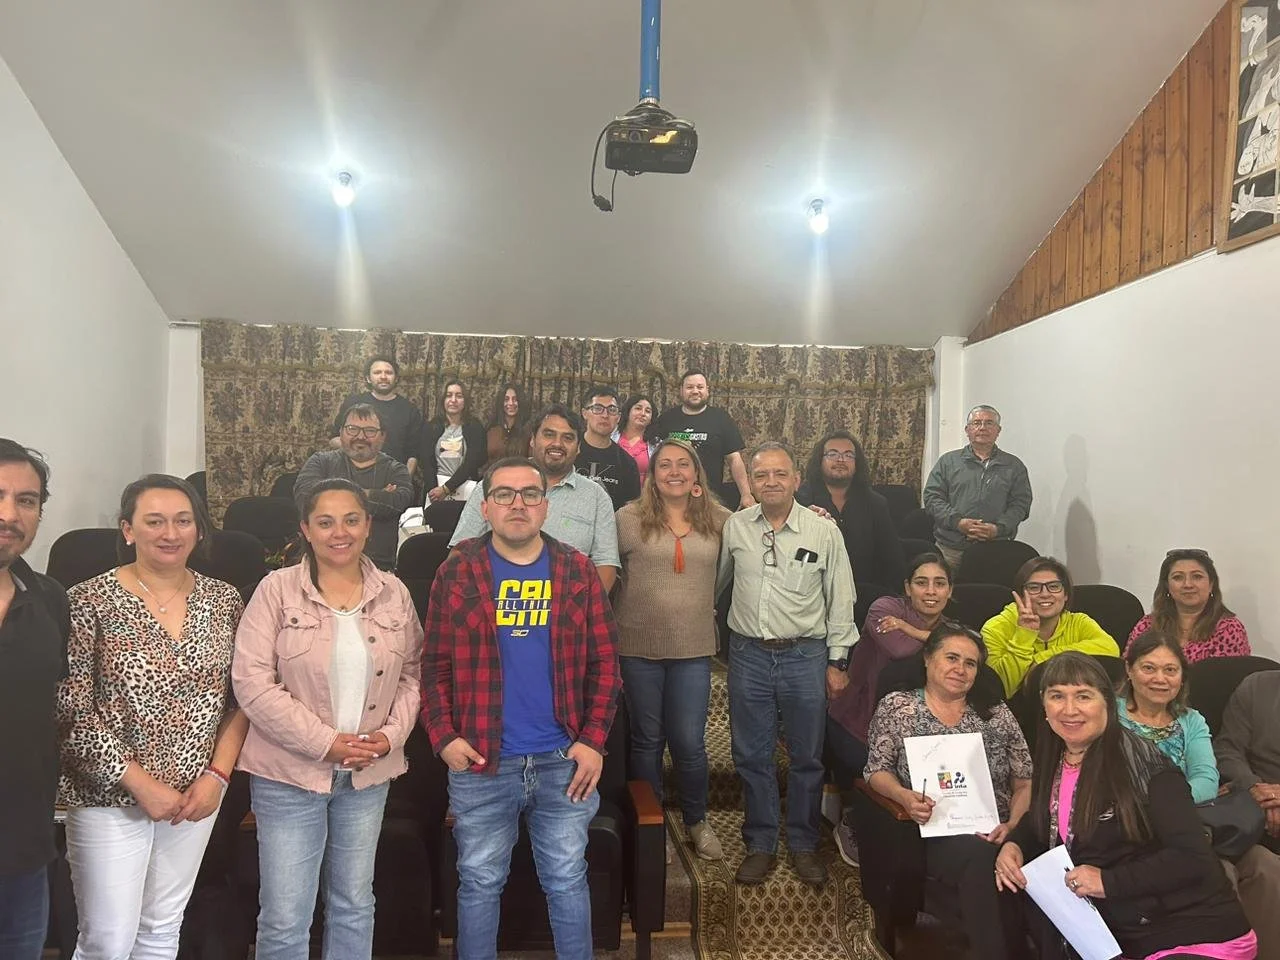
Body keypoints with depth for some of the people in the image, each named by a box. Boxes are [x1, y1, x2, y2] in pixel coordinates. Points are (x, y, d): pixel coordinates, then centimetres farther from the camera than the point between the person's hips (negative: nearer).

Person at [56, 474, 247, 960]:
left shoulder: (224, 600, 1)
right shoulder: (90, 602, -10)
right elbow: (72, 713, -12)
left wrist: (218, 774, -6)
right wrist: (141, 784, -14)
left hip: (197, 795, 4)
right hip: (112, 797, -3)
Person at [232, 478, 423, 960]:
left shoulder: (394, 593, 1)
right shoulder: (277, 589, -9)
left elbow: (413, 672, 8)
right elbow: (252, 682, -14)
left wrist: (392, 734, -8)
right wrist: (325, 741, -17)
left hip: (368, 774, 3)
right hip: (290, 773, -3)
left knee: (355, 906, 18)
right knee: (284, 918, 5)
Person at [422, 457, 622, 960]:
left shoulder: (577, 571, 1)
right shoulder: (457, 573, -1)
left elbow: (604, 661, 2)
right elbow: (435, 665, 1)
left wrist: (594, 740, -5)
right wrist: (444, 737, -9)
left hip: (564, 760, 1)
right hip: (480, 763, 0)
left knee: (567, 881, 13)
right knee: (479, 883, 14)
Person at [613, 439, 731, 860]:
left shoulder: (718, 520, 3)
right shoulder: (629, 517, -4)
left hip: (693, 649, 1)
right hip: (639, 646, -1)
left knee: (689, 743, 6)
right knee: (647, 740, 13)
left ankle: (697, 821, 32)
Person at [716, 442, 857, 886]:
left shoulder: (824, 531, -4)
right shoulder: (735, 527, 0)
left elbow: (841, 603, 0)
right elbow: (715, 582, 13)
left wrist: (836, 662, -2)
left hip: (805, 655, -1)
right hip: (748, 654, 2)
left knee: (806, 758, 10)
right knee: (751, 756, 10)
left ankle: (804, 844, 27)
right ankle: (760, 845, 25)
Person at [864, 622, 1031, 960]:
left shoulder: (996, 713, 12)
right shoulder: (897, 706, 6)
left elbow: (1025, 781, 11)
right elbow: (877, 770, 4)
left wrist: (1014, 825, -7)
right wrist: (904, 796, -17)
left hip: (996, 835, 2)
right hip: (935, 835, -2)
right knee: (979, 857, -35)